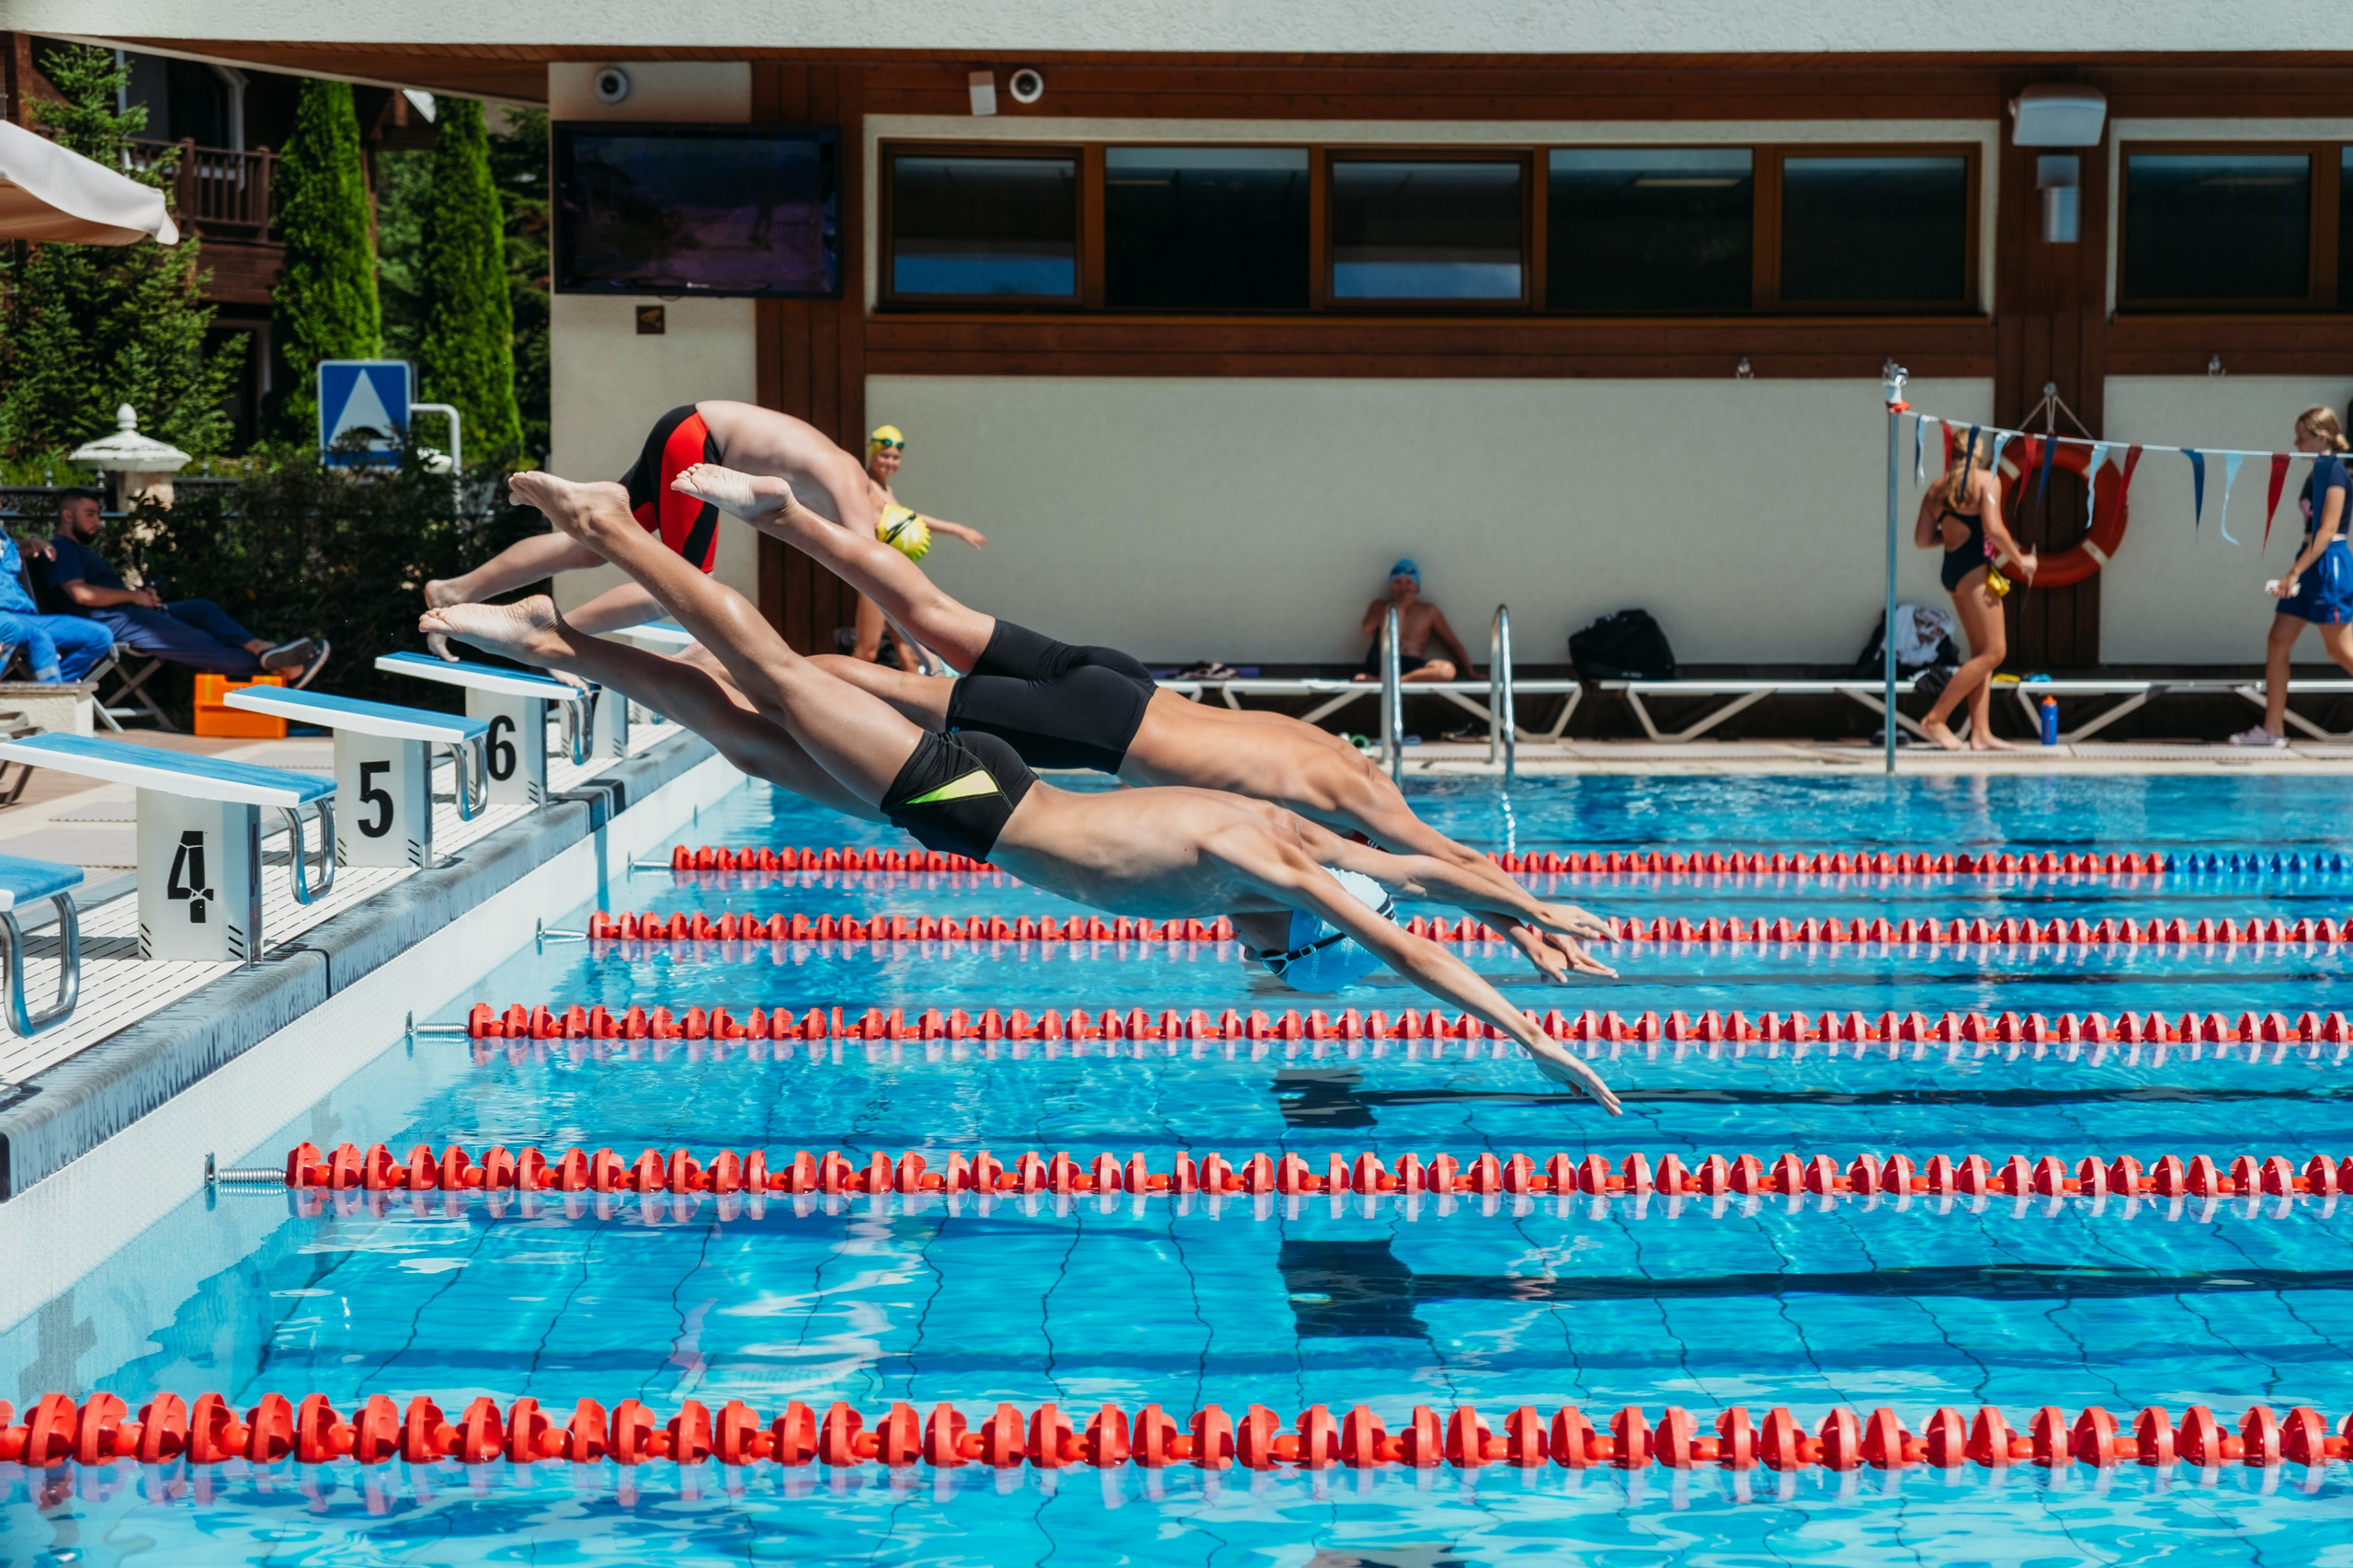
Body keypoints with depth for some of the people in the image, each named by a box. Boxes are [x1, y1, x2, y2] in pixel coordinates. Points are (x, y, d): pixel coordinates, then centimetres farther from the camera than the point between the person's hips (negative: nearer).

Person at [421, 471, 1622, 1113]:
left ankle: (552, 638, 19)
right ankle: (604, 529, 9)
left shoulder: (1285, 831, 2)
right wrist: (1530, 1038, -21)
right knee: (766, 677, 1)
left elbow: (1415, 868, 16)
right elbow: (1398, 944, -23)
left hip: (977, 798, 6)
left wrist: (1537, 910, 18)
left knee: (750, 733, 13)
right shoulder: (1261, 861, -20)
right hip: (957, 802, -6)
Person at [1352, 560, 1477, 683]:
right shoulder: (1380, 606, 15)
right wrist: (1400, 607, 1)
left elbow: (1453, 644, 17)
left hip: (1414, 667, 1)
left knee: (1448, 670, -31)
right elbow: (1368, 630, -6)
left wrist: (1470, 673, 6)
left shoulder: (1428, 611, 18)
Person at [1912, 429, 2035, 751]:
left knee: (1982, 652, 10)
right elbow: (1993, 528, -18)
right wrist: (2021, 560, -6)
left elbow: (1923, 539, 9)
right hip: (1975, 568, -8)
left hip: (1951, 568, 8)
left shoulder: (1938, 486, 13)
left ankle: (1981, 733, 4)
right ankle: (1936, 718, -6)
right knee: (1993, 651, -4)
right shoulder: (1986, 480, -7)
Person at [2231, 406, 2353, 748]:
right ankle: (2272, 728, 9)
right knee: (2277, 643, 7)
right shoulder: (2317, 472, 14)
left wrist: (2295, 572, -22)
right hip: (2310, 566, 10)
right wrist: (2297, 572, 16)